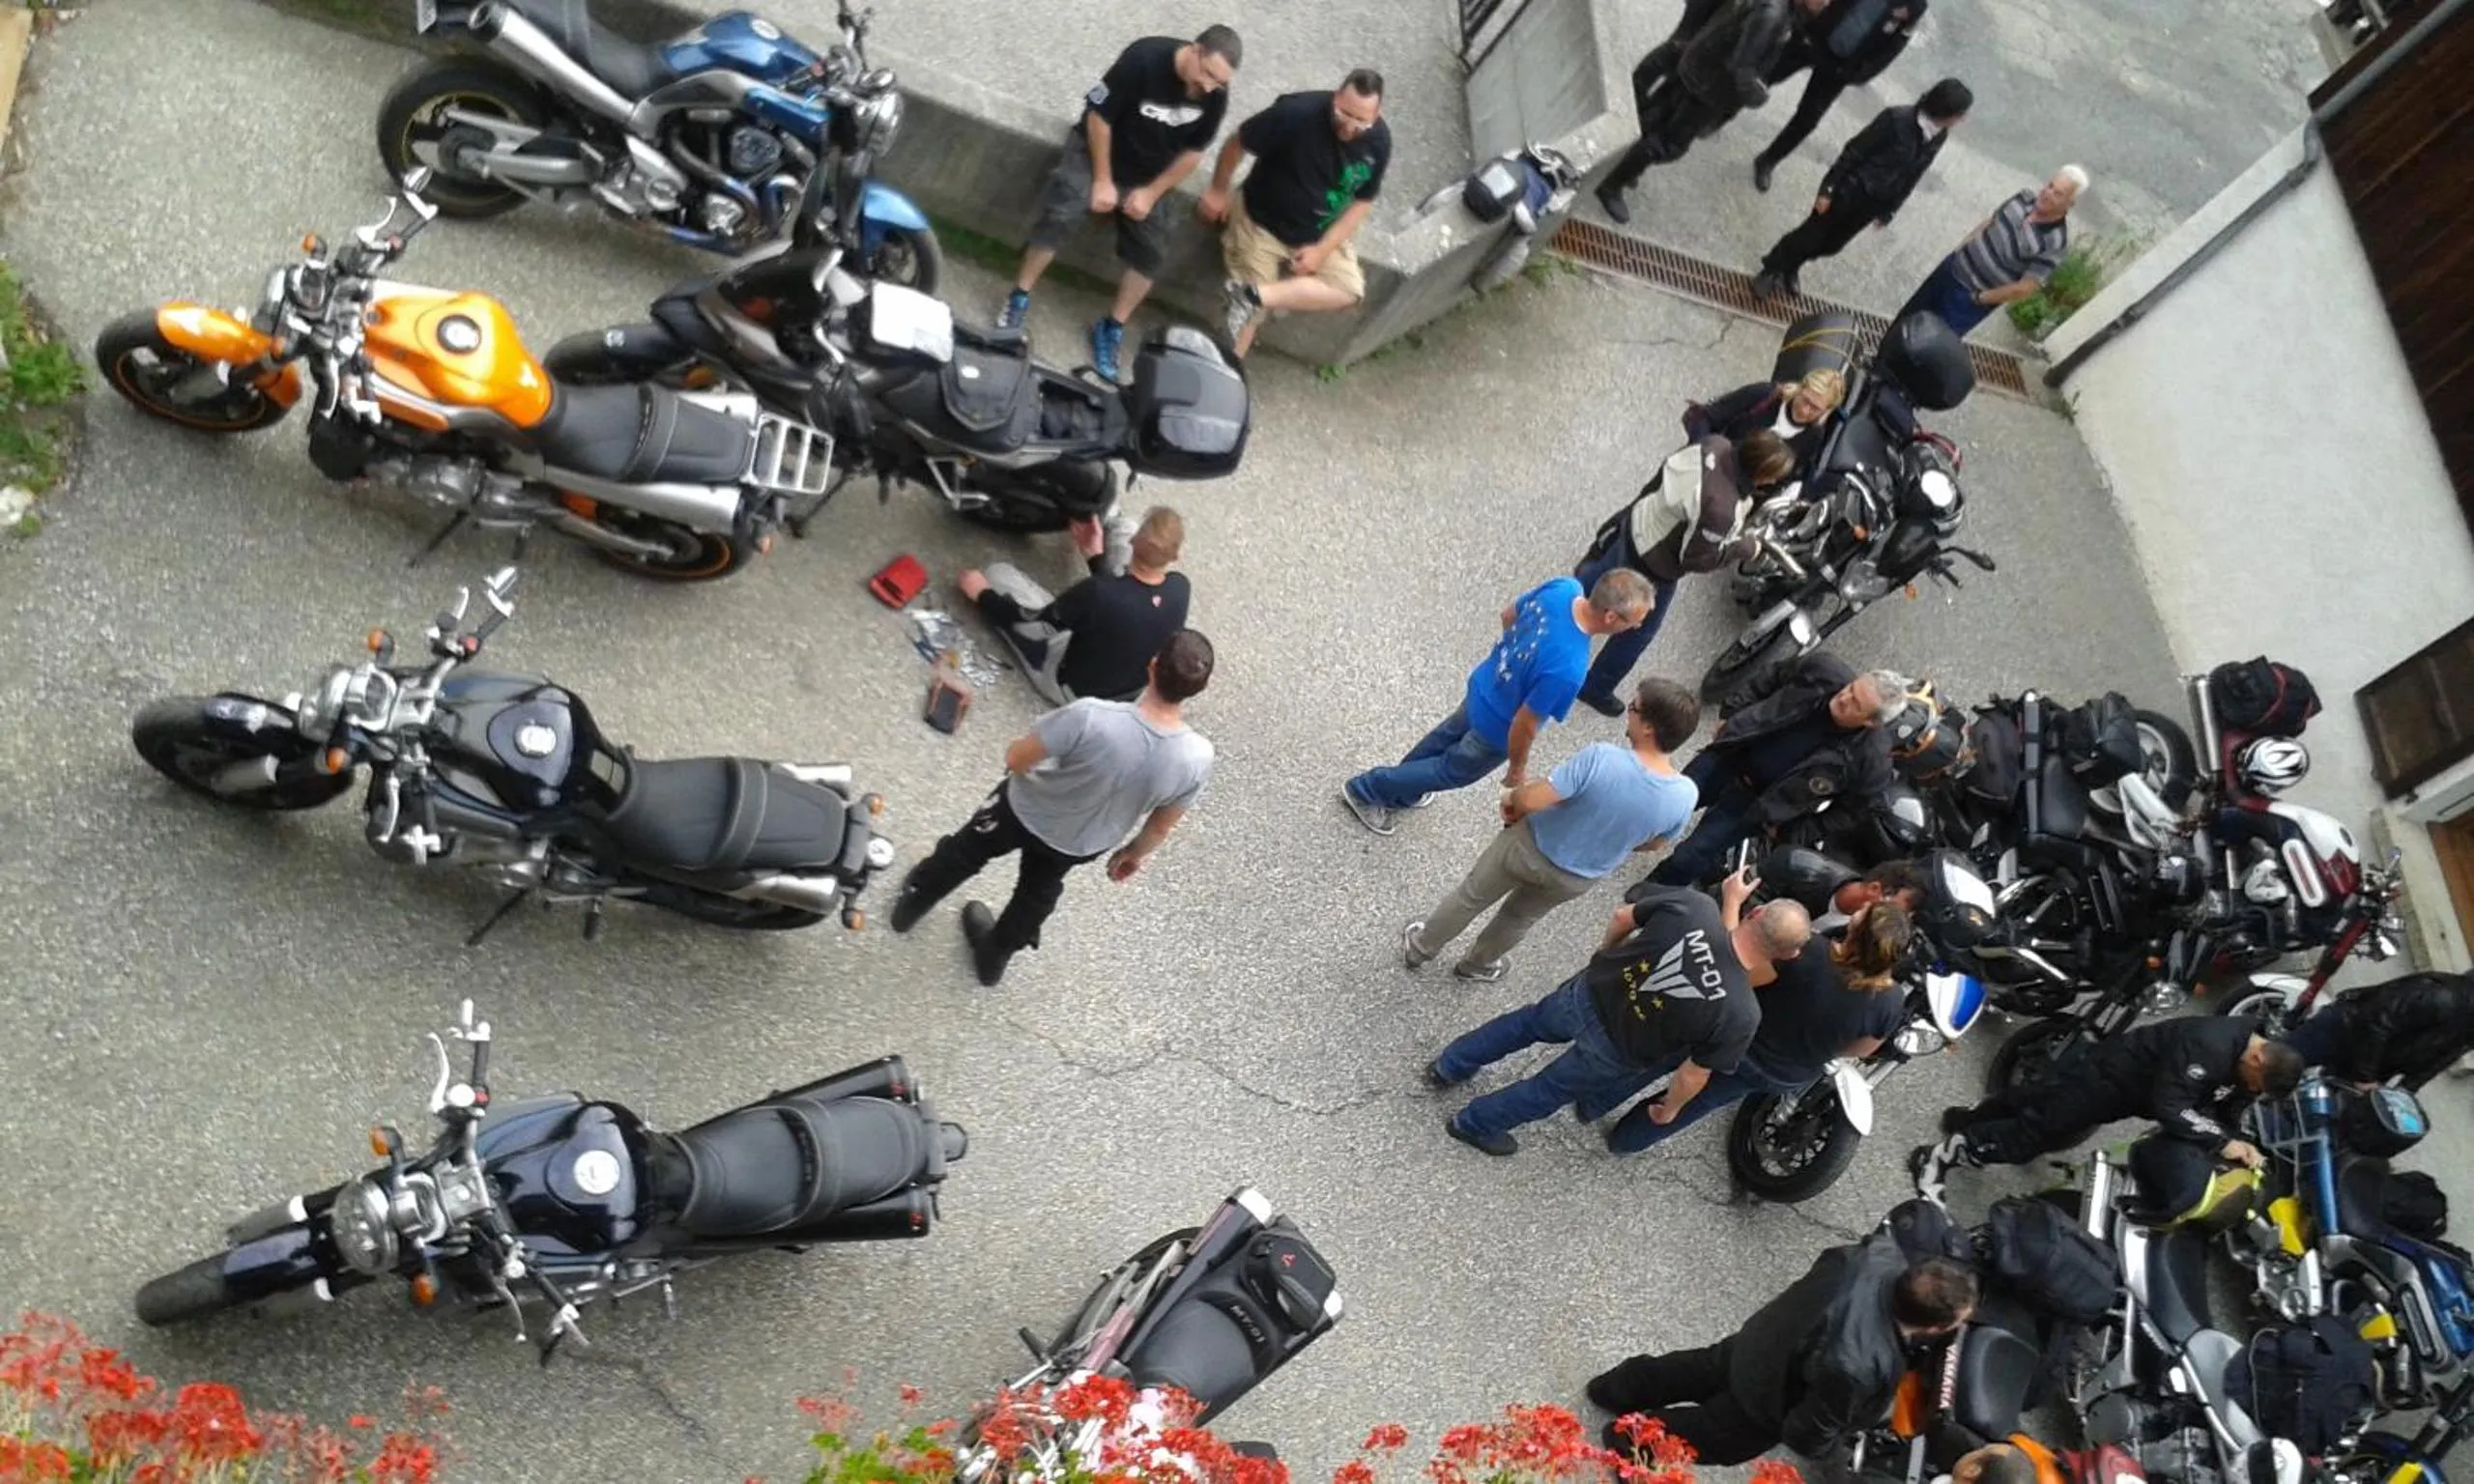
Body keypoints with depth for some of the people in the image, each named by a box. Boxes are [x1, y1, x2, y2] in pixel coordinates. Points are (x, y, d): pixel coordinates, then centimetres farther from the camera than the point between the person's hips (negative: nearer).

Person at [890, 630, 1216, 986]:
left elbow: (1015, 759, -26)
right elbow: (1161, 826, -12)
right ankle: (993, 956, 60)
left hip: (1026, 810, -3)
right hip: (1081, 845, 3)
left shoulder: (1091, 717, -41)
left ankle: (913, 903, 57)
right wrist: (1135, 853, 10)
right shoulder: (1197, 758, -31)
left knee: (966, 851, 31)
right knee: (1039, 891, 35)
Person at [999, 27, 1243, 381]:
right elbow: (1099, 115, -20)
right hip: (1096, 150, -4)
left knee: (1150, 252, -5)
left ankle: (1112, 330, 9)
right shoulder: (1143, 58, -29)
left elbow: (1193, 151, -3)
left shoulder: (1215, 96, -16)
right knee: (1057, 218, -21)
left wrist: (1151, 192, -9)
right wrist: (1102, 179, -17)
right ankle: (1019, 298, -4)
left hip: (1149, 175, 4)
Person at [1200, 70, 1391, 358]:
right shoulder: (1297, 112, -29)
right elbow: (1238, 144, -14)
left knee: (1348, 289, -16)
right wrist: (1218, 190, -2)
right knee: (1247, 313, -10)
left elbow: (1362, 202, -4)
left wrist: (1322, 250, -14)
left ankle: (1254, 294, -14)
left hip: (1319, 234, 4)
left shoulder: (1379, 141, -15)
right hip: (1260, 222, -4)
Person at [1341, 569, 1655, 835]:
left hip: (1482, 686, 6)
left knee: (1445, 738, 33)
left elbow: (1509, 615, -2)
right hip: (1496, 728, -6)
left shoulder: (1563, 588, -23)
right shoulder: (1568, 670, -42)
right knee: (1452, 771, 22)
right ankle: (1365, 790, 38)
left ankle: (1398, 792, 57)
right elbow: (1523, 726, -28)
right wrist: (1517, 768, -8)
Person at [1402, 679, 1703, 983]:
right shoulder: (1684, 796, -25)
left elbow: (1530, 800, -33)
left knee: (1471, 897, 26)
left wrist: (1512, 801, -9)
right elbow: (1650, 842, -4)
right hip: (1576, 880, 3)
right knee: (1520, 916, 34)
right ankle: (1479, 964, 57)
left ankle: (1420, 947, 48)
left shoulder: (1601, 758, -38)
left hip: (1531, 846, -3)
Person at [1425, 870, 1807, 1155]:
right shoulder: (1741, 1014, -29)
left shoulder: (1692, 905, -24)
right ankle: (1474, 1124, 47)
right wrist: (1670, 1110, 7)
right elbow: (1693, 1075, -15)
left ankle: (1448, 1067, 50)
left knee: (1530, 1021, 34)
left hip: (1588, 991, 3)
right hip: (1613, 1051, -2)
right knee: (1552, 1089, 27)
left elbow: (1622, 916, -6)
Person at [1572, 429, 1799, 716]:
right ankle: (1595, 690, 42)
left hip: (1636, 523, 7)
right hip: (1653, 568, -7)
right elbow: (1697, 559, -26)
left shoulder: (1715, 445, -19)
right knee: (1636, 633, 20)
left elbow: (1668, 470, -1)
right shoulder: (1721, 509, -41)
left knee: (1596, 576, 40)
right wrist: (1745, 548, -12)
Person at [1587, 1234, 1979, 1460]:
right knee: (1723, 1437, 27)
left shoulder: (1882, 1254, -30)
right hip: (1765, 1396, -6)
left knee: (1707, 1369, 34)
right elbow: (1808, 1432, -28)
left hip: (1759, 1340, 6)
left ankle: (1617, 1388, 57)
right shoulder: (1856, 1368, -46)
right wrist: (1834, 1455, -7)